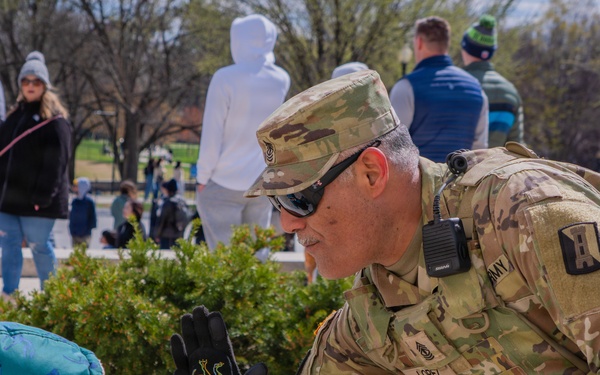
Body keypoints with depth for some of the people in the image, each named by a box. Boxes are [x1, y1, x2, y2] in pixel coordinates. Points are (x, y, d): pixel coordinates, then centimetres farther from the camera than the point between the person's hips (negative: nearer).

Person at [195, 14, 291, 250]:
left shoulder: (226, 78, -13)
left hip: (223, 184, -5)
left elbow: (212, 135, -12)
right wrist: (265, 57, 17)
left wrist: (202, 177, -2)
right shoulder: (281, 81, 2)